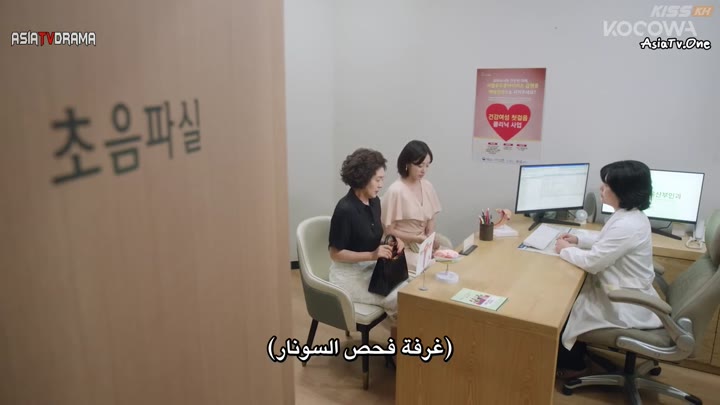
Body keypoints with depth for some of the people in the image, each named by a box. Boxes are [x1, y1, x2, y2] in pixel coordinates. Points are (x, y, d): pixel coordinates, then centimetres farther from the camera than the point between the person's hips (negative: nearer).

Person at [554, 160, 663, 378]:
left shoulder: (626, 225, -31)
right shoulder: (630, 215, 2)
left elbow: (592, 261, -26)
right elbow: (606, 241, 19)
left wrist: (565, 249, -10)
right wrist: (578, 239, 7)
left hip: (625, 306, -9)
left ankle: (572, 364, 24)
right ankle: (574, 355, 30)